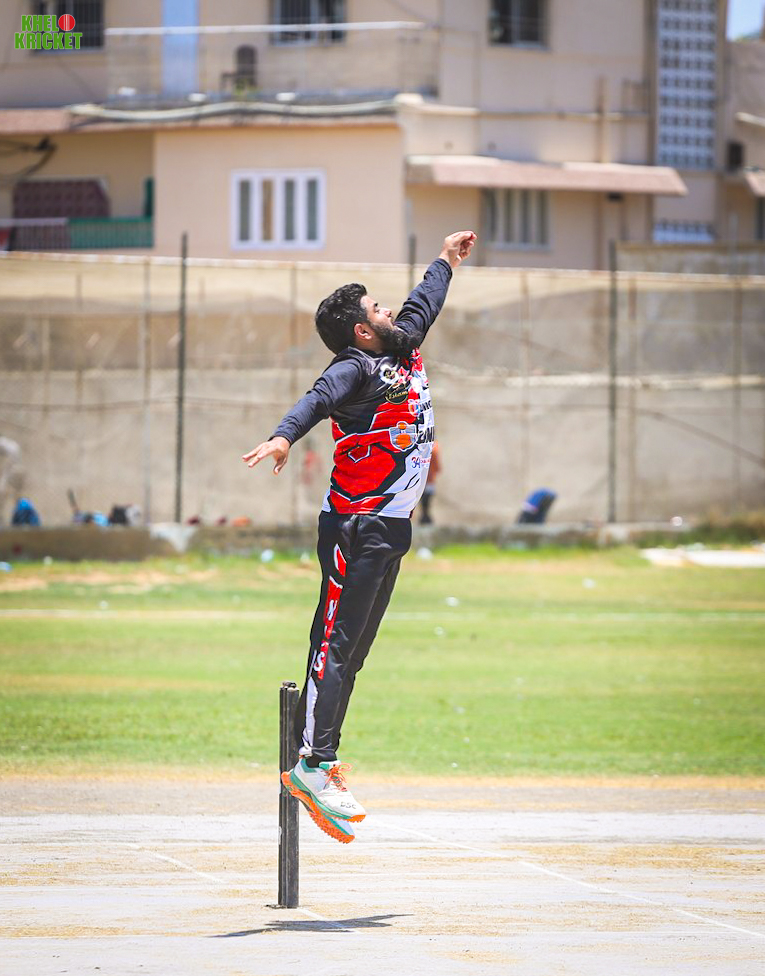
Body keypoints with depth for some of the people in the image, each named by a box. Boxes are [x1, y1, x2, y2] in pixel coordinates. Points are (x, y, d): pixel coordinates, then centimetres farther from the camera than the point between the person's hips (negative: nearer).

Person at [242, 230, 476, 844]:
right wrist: (285, 437, -52)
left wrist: (447, 261, 48)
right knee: (336, 643, -13)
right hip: (356, 528, -9)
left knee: (354, 648, 7)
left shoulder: (403, 350, 13)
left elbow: (423, 306, 33)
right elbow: (319, 398, -33)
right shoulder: (356, 368, -13)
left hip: (390, 527, 9)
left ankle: (323, 758, 9)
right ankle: (312, 762, -18)